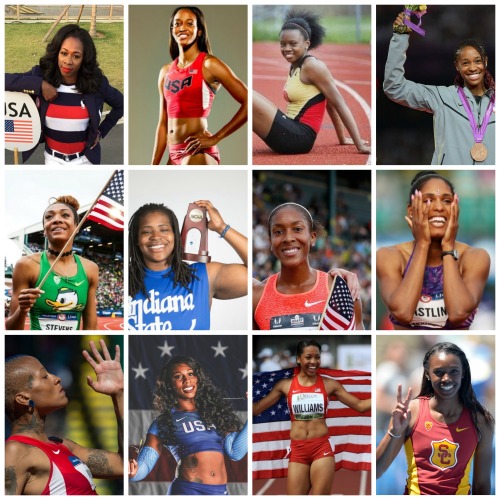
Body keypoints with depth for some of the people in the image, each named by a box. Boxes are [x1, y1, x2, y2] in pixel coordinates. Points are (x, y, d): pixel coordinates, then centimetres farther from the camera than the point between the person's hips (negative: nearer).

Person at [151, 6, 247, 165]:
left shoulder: (209, 64, -5)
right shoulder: (166, 72, 14)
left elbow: (248, 102, -10)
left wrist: (215, 138, -10)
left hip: (198, 154, -7)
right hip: (174, 156, 7)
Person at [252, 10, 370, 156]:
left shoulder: (313, 66, -11)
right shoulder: (295, 66, 14)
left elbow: (339, 103, -12)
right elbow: (329, 104, 20)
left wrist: (360, 145, -15)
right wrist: (342, 139, 25)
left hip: (298, 137, -9)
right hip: (290, 135, 9)